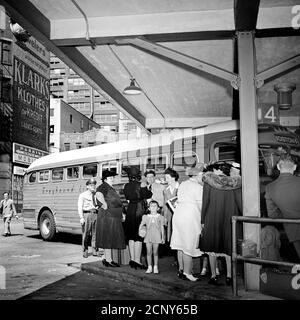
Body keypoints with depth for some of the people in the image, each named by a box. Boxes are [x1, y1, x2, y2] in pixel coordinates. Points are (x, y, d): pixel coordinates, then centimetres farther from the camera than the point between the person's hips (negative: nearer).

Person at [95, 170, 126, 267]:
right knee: (108, 237, -6)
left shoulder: (111, 188, 21)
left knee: (110, 238, 13)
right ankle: (108, 260, -1)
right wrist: (105, 204, -25)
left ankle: (106, 259, 20)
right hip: (107, 216, -10)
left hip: (113, 217, 10)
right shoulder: (104, 186, -11)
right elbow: (98, 194, -33)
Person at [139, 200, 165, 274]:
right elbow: (141, 224, 5)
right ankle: (149, 267, 11)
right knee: (149, 252, 2)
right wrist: (140, 230, -13)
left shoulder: (160, 217, 5)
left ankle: (155, 267, 13)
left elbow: (162, 228, 7)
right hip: (148, 236, 1)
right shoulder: (146, 217, 7)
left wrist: (163, 237, 5)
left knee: (155, 252, 3)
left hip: (156, 237, -1)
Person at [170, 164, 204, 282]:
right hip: (190, 216, -8)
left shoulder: (182, 185, 15)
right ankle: (187, 273, 2)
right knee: (189, 245, -2)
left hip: (178, 214, 8)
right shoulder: (198, 187, -9)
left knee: (181, 245, 13)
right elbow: (201, 205, -11)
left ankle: (181, 269, 20)